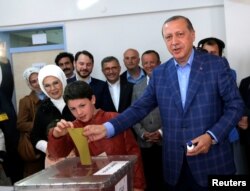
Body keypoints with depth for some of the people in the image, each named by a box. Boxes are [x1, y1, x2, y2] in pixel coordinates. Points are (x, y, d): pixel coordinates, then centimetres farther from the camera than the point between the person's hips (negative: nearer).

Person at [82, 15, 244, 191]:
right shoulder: (159, 73, 6)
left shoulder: (217, 65, -4)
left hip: (212, 161, -3)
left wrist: (211, 136, -16)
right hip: (175, 163, 3)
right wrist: (107, 128, -9)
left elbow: (235, 105, -3)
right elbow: (140, 108, 4)